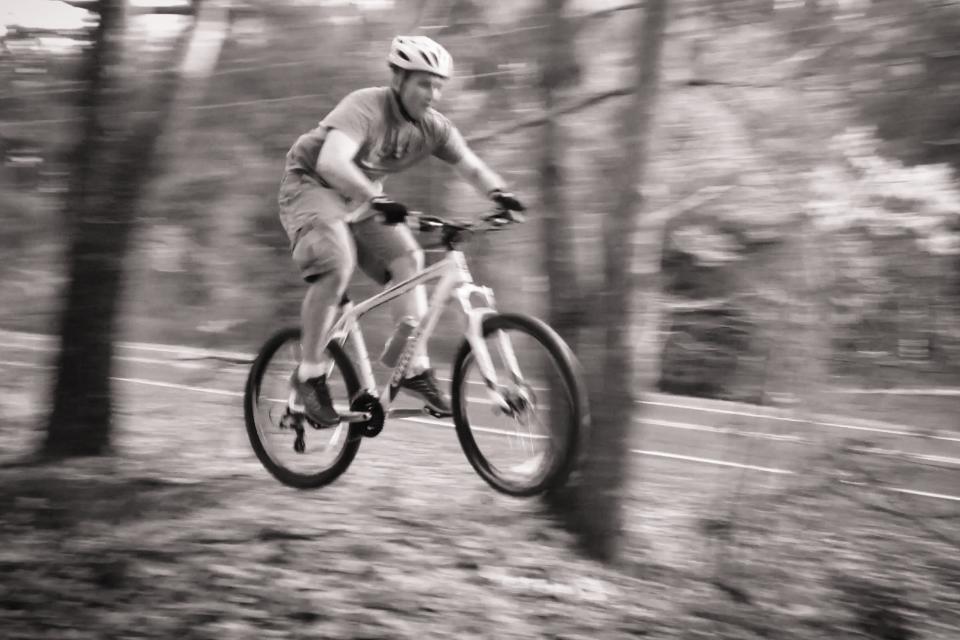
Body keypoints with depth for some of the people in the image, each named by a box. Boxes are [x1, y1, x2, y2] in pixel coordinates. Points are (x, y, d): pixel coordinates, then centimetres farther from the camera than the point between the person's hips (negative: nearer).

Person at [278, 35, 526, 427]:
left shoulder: (433, 127, -9)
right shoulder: (366, 108, -30)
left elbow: (471, 166, -7)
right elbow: (331, 163, -44)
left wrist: (499, 193, -29)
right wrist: (377, 200, -57)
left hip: (362, 195, 7)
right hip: (311, 185, -7)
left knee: (407, 261, -12)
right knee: (336, 268, -28)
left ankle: (416, 369, -6)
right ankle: (308, 377, -18)